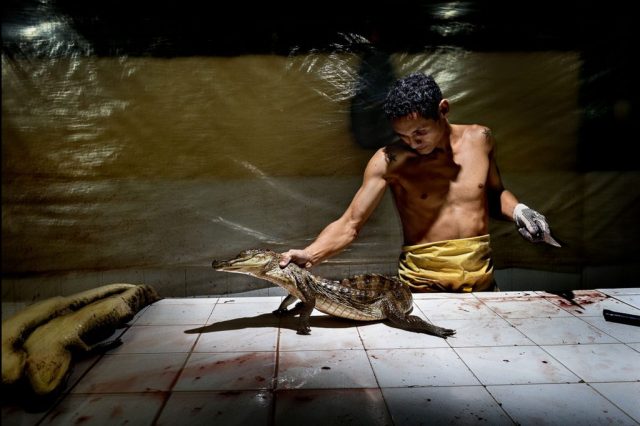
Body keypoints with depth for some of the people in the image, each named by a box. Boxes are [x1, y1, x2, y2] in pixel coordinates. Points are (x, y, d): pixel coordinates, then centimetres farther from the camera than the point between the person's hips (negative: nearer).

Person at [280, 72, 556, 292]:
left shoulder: (479, 139, 0)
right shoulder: (390, 161, -12)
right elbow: (349, 224, -15)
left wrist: (516, 210, -2)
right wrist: (308, 255, -31)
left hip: (481, 278, 4)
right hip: (422, 282, -3)